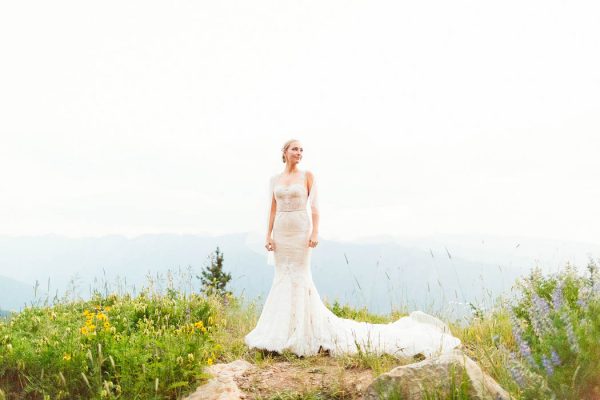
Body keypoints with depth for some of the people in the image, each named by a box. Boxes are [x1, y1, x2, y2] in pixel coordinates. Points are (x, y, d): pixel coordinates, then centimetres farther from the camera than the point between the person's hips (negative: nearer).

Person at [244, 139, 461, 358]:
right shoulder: (275, 179, 10)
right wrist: (269, 235, 3)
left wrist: (315, 233, -15)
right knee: (282, 277, 6)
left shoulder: (307, 176, -1)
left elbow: (314, 206, -5)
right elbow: (273, 209, 10)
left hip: (301, 230, -4)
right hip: (281, 231, 4)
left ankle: (303, 329, 6)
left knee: (300, 277, -4)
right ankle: (284, 330, 14)